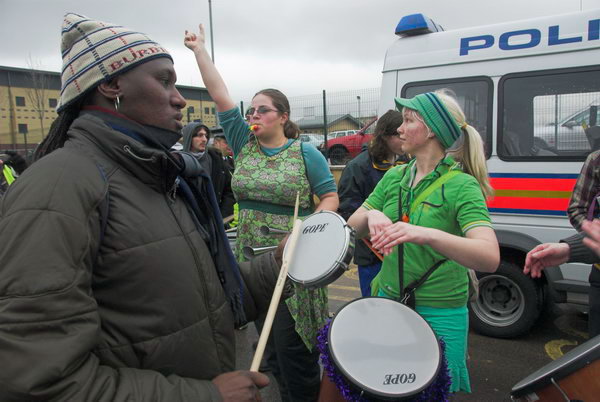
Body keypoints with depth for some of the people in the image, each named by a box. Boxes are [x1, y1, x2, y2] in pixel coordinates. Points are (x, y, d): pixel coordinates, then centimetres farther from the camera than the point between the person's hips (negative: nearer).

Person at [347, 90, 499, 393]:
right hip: (388, 301, 5)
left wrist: (426, 234, -45)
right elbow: (352, 228, 1)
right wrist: (370, 215, -22)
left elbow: (490, 258, -29)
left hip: (440, 316, -5)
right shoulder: (394, 177, 2)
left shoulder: (461, 185, -16)